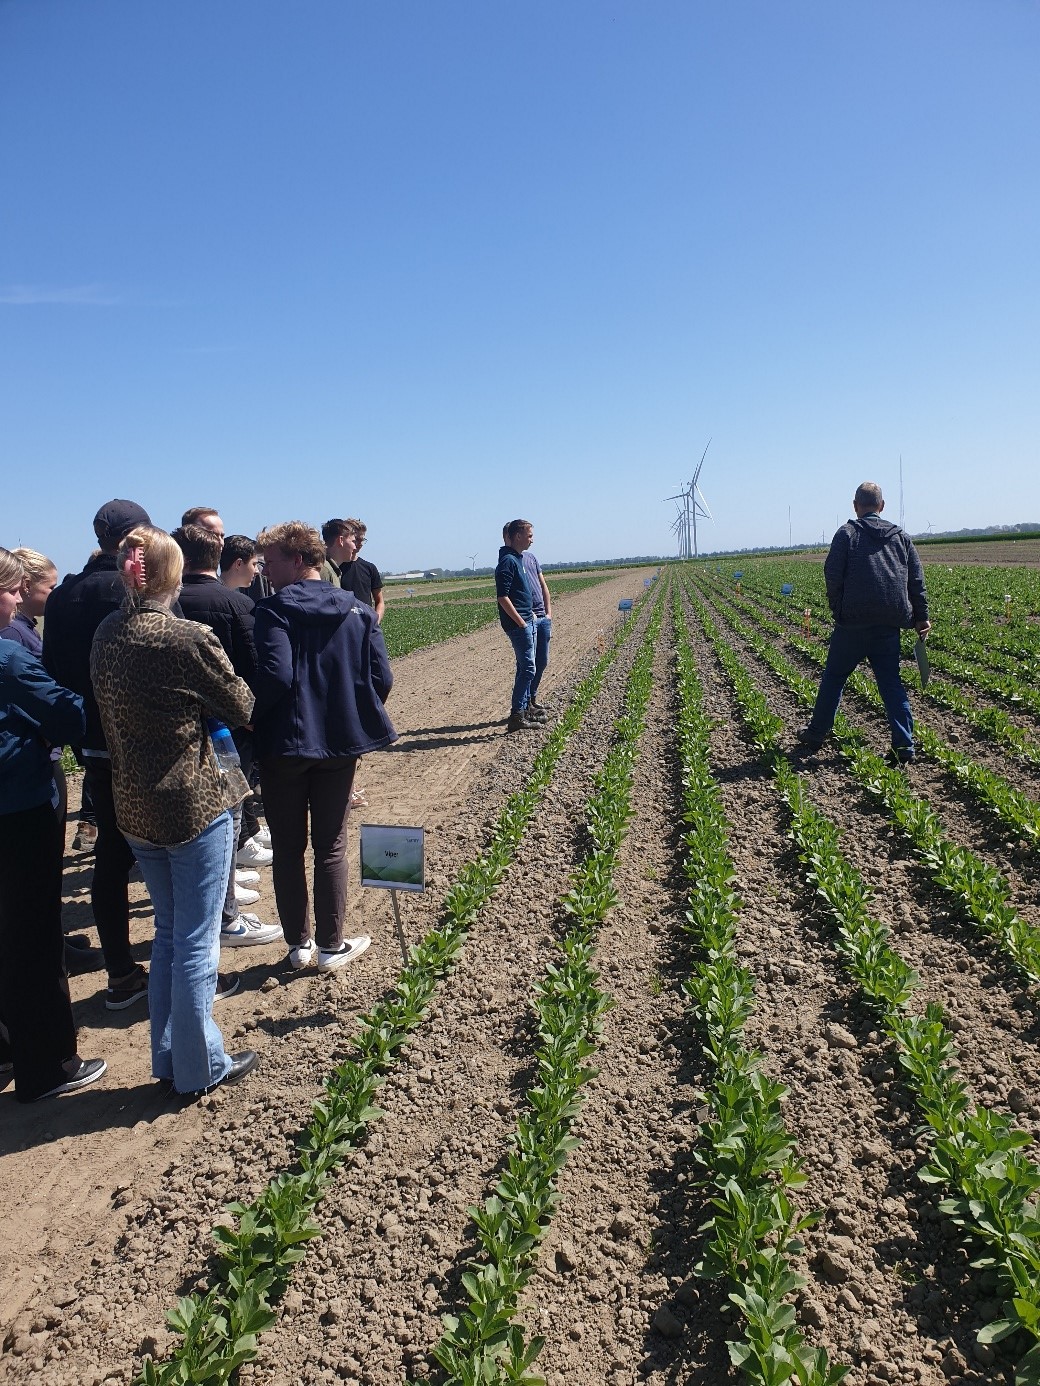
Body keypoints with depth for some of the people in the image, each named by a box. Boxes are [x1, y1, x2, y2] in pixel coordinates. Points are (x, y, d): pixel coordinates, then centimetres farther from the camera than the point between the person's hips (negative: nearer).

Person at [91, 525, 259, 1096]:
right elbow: (242, 708, -7)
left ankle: (168, 1056, 32)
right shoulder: (189, 640, -19)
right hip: (195, 806, -6)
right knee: (196, 942, 7)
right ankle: (200, 1067, 21)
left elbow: (104, 715, 11)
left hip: (134, 808, 7)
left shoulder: (105, 636, 1)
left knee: (168, 934, 21)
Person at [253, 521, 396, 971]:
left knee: (288, 848, 12)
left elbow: (276, 676, -23)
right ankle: (331, 946, 19)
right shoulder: (359, 611, 0)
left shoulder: (273, 610, -12)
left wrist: (248, 718, -7)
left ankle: (298, 944, 21)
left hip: (285, 745, -3)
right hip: (340, 745, 3)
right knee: (330, 848, 13)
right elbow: (381, 679, -3)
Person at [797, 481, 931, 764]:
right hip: (890, 624, 4)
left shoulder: (847, 533, -2)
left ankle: (816, 734, 21)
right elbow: (916, 580, 10)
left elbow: (832, 575, -8)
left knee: (834, 677, 10)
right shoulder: (901, 536, 12)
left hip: (853, 622, -3)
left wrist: (837, 609, 4)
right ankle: (904, 747, 3)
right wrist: (921, 616, 14)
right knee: (891, 682, 7)